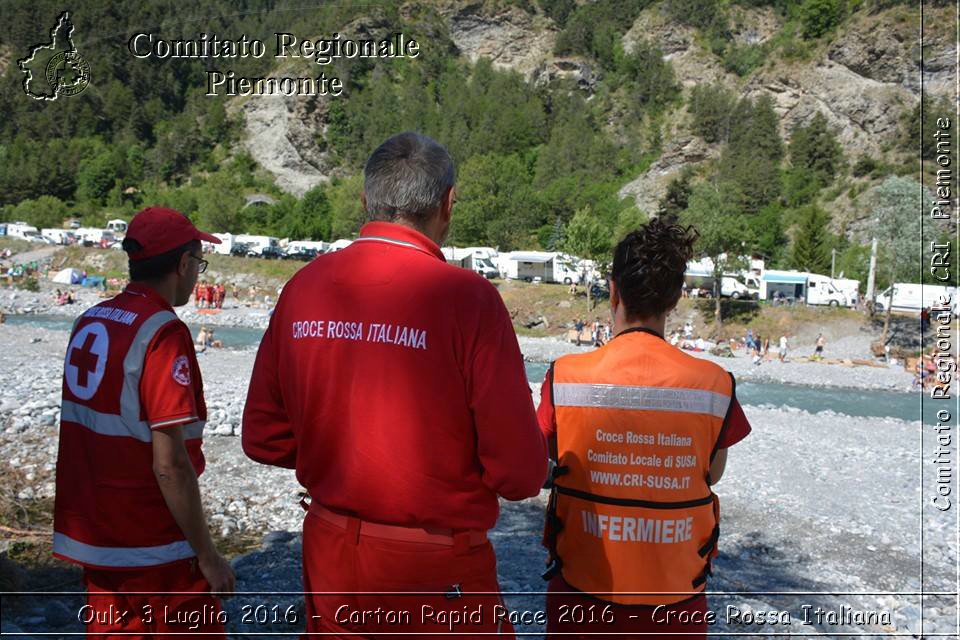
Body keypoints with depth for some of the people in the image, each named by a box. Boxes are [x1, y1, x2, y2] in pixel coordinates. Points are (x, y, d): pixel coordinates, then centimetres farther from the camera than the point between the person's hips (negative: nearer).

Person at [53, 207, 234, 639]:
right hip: (154, 551, -8)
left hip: (90, 537, 8)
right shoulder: (164, 332, -19)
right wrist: (208, 555, -14)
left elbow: (96, 435, 11)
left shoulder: (88, 322, 5)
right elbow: (169, 464, -23)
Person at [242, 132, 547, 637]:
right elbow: (520, 473, -18)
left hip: (328, 557, 5)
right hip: (439, 576, -4)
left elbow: (262, 438, 3)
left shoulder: (303, 286, -4)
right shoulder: (466, 296, -19)